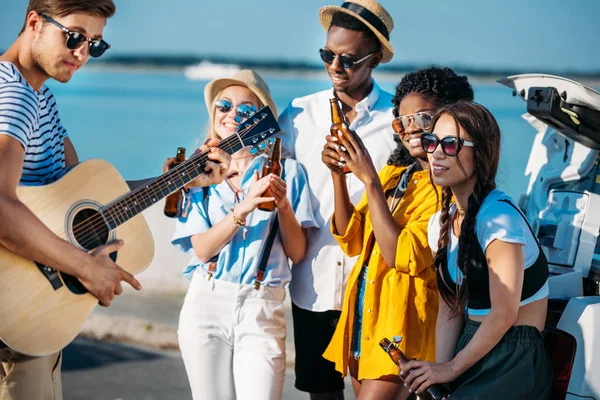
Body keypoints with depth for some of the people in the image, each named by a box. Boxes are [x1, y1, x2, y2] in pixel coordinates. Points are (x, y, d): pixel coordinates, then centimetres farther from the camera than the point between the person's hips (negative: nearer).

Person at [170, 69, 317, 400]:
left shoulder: (286, 171, 4)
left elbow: (297, 254, 1)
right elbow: (201, 248, -6)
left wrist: (284, 207, -14)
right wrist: (244, 208, -19)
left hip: (261, 308, -1)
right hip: (206, 302, 2)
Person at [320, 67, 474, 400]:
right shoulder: (394, 174, 11)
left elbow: (403, 256, -21)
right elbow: (352, 241, 9)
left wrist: (369, 179, -20)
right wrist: (337, 173, -3)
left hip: (405, 325, -7)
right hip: (364, 315, 7)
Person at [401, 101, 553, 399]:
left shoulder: (498, 216, -19)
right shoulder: (441, 223, 6)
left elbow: (504, 314, -19)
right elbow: (450, 309, 7)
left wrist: (451, 368, -10)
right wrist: (439, 370, -7)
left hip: (515, 360, -7)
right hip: (473, 349, 7)